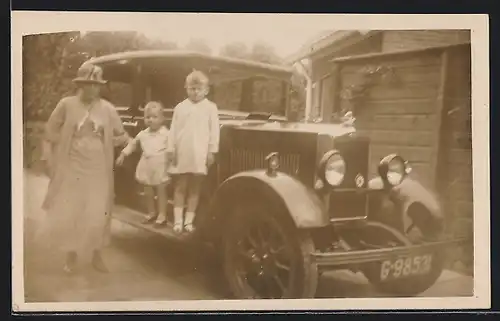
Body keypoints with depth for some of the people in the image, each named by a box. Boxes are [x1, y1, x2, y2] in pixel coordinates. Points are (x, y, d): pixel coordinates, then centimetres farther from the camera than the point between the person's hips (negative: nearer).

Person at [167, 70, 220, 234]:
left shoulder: (210, 107, 3)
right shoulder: (180, 107, 6)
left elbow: (214, 131, 0)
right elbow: (173, 130, 5)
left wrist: (212, 151, -4)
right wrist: (171, 149, 1)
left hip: (200, 154, -1)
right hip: (182, 153, 1)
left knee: (194, 187, 6)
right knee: (180, 186, 5)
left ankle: (189, 220, 12)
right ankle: (178, 220, 8)